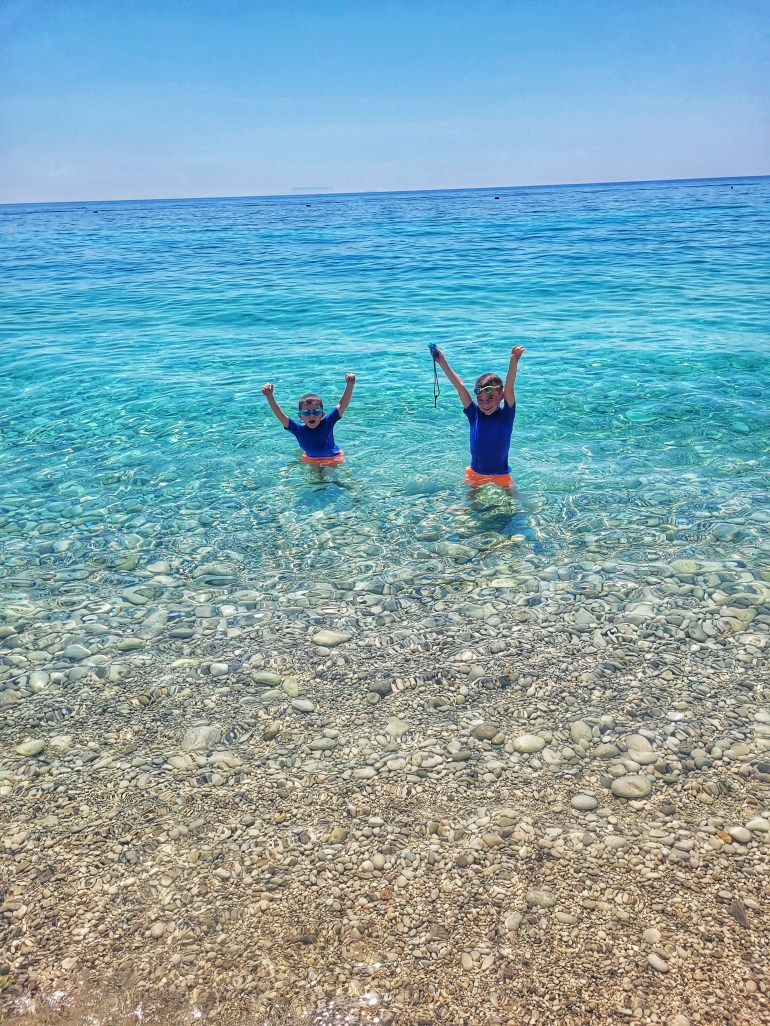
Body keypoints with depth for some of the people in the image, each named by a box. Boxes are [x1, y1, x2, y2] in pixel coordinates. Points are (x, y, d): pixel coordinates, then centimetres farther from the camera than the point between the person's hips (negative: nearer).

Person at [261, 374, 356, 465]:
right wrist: (269, 397, -48)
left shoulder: (327, 423, -24)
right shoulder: (299, 429, -22)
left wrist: (349, 386, -50)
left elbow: (342, 405, -34)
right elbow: (280, 415, -32)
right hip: (311, 459, 1)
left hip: (333, 458, -1)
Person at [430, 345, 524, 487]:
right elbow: (460, 387, -10)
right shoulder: (474, 414, -7)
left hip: (501, 474, -2)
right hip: (475, 473, 2)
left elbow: (509, 389, -26)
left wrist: (514, 362, -41)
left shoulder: (506, 415, -11)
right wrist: (442, 362, -12)